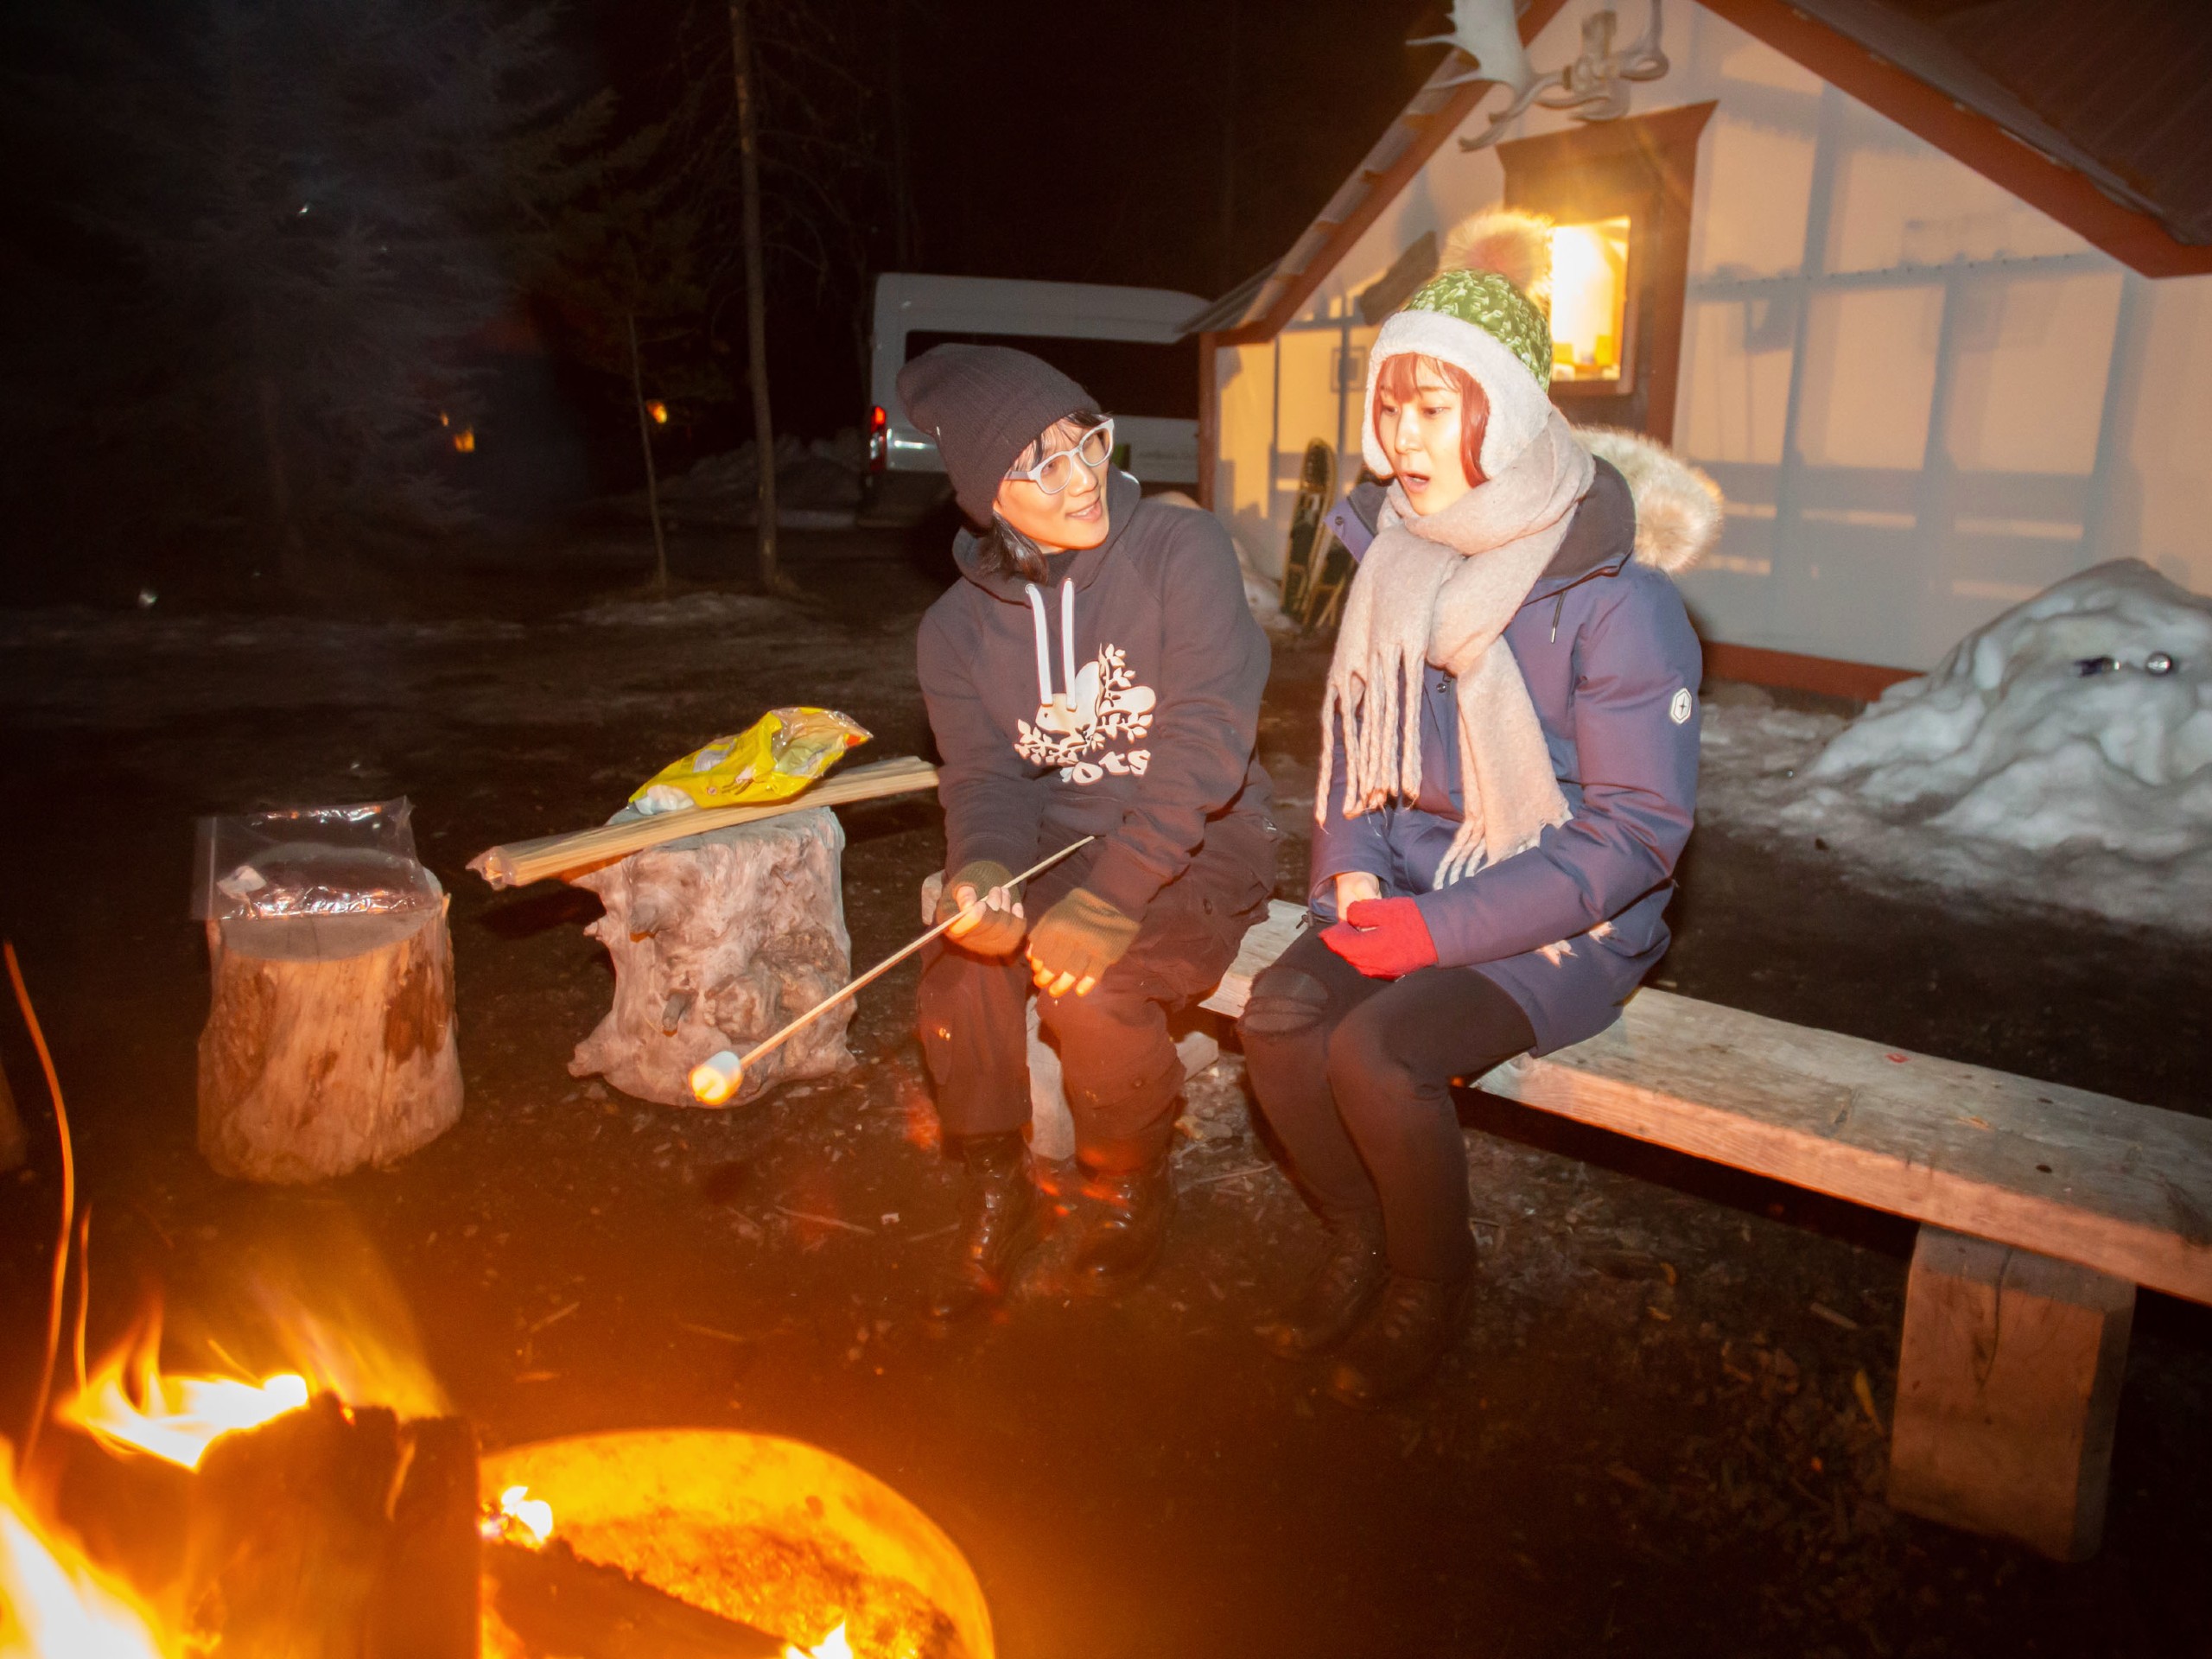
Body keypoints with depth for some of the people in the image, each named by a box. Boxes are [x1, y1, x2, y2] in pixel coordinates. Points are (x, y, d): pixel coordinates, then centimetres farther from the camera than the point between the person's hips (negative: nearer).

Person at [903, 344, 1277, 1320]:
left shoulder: (1183, 553, -13)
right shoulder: (959, 626, 1)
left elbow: (1204, 744, -22)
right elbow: (983, 780, -4)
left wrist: (1109, 898, -32)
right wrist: (981, 873, -29)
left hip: (1195, 847, -3)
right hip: (1053, 848, 4)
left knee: (1093, 989, -29)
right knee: (958, 976, -22)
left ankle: (1132, 1189, 4)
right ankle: (995, 1200, 4)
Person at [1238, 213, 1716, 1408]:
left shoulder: (1612, 596, -18)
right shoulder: (1401, 563, 3)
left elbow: (1635, 831, -17)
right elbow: (1351, 734, 14)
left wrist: (1442, 929, -21)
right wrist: (1352, 867, -5)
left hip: (1568, 919, -6)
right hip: (1412, 883, 6)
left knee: (1378, 1051, -27)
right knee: (1278, 1018, -18)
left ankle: (1432, 1282, 3)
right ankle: (1360, 1246, 7)